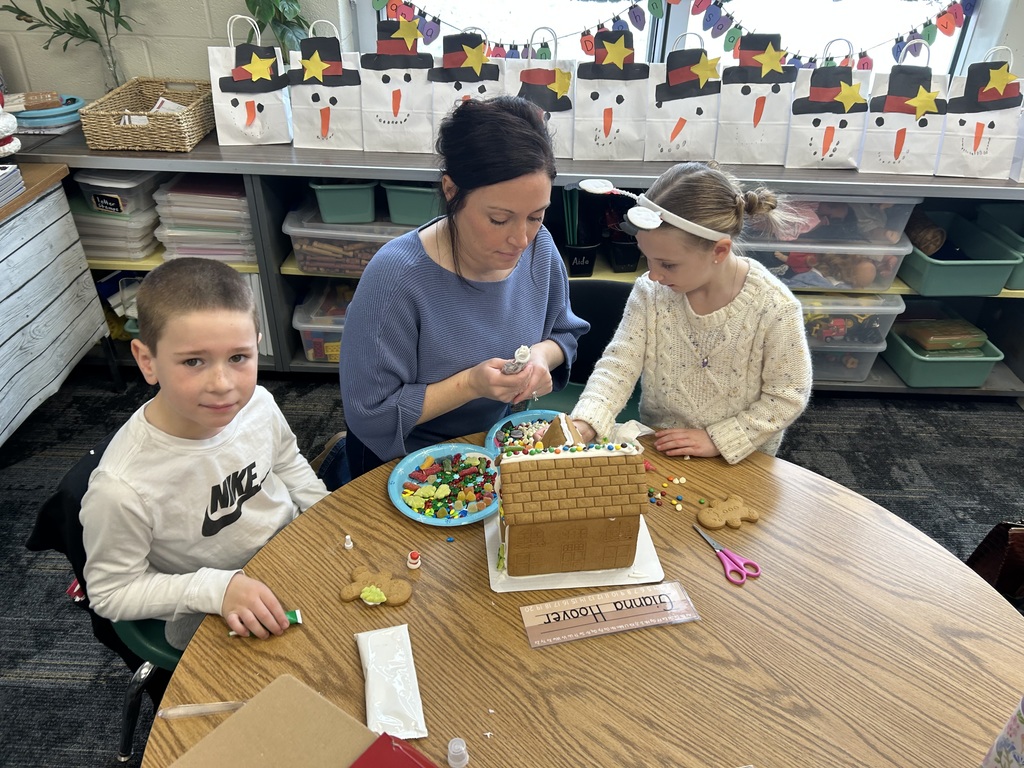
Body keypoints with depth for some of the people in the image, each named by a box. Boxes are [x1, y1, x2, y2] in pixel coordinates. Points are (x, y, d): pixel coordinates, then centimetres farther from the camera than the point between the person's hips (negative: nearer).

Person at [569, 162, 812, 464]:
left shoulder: (775, 308, -18)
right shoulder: (650, 292, -10)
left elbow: (787, 397, -11)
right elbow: (618, 366, -11)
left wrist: (717, 439, -16)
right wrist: (584, 424, -26)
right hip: (658, 448, 0)